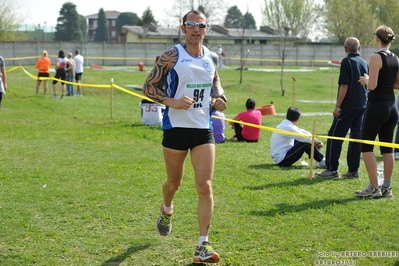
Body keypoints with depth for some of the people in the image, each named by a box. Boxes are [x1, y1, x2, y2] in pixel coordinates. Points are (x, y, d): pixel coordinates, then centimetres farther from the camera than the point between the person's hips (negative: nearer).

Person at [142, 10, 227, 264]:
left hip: (204, 130, 2)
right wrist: (172, 102, -20)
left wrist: (219, 97, 2)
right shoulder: (171, 57, -8)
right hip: (176, 127, -2)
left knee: (205, 187, -8)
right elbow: (148, 87, -5)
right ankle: (167, 210, 51)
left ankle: (203, 245, -4)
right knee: (174, 182, 15)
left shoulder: (212, 58, 5)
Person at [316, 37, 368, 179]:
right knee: (356, 137, 8)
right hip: (362, 106, 7)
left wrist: (338, 106, -14)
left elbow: (344, 86, -15)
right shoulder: (365, 63, 11)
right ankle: (353, 170, 8)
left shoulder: (347, 62, -9)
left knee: (334, 136, -2)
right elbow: (368, 87, 17)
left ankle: (332, 169, -3)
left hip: (348, 106, -7)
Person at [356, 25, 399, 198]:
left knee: (366, 146, 2)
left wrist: (366, 79, 0)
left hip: (376, 106, -7)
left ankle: (374, 188, -2)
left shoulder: (376, 58, -14)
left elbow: (372, 85, -20)